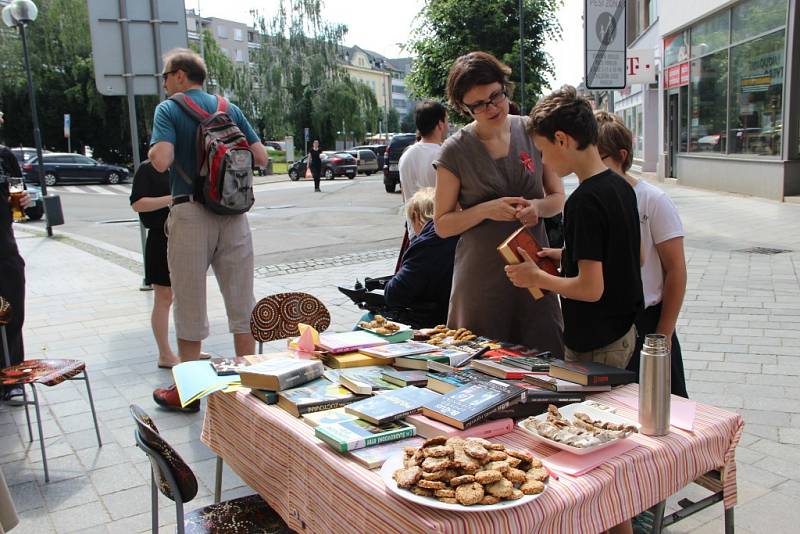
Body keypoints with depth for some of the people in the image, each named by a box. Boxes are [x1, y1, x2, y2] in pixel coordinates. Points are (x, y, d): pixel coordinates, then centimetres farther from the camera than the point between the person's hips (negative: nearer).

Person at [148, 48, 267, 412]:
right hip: (233, 213, 4)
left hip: (190, 214, -4)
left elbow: (161, 160, -17)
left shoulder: (168, 110, -2)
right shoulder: (229, 109, 11)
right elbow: (260, 158, 8)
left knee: (190, 306, 5)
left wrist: (153, 151, 5)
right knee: (242, 303, 10)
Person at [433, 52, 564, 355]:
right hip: (481, 279, -2)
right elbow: (442, 224, -2)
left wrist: (537, 207, -11)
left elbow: (558, 198, 11)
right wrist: (486, 210, -18)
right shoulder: (455, 151, -5)